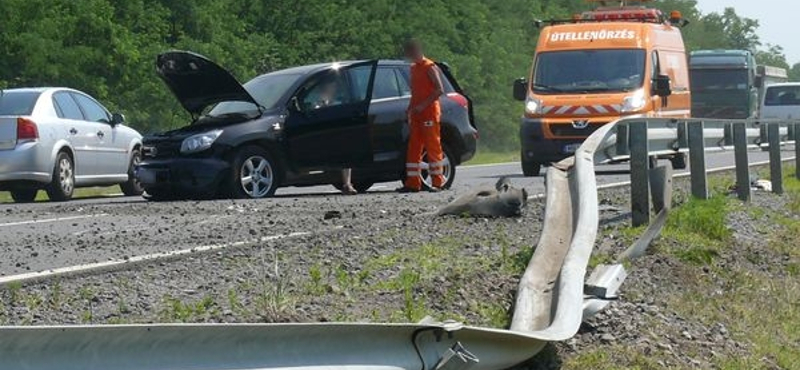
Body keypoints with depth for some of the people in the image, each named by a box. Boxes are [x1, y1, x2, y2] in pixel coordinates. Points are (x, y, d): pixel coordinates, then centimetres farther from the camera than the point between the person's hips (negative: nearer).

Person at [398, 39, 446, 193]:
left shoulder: (429, 67, -8)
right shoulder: (413, 68, 17)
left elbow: (440, 90, -14)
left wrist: (424, 105, -19)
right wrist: (411, 108, 11)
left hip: (429, 113, -8)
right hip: (416, 115, 8)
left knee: (433, 147, -6)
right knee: (414, 148, 4)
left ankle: (437, 182, -4)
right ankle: (413, 183, 5)